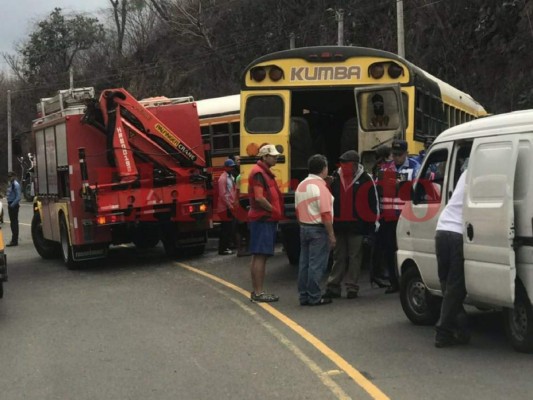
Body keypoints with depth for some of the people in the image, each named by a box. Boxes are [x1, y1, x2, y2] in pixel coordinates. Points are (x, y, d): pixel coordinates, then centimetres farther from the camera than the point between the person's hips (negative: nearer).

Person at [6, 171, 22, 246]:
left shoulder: (16, 184, -15)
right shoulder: (11, 184, 11)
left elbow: (18, 197, -20)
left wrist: (12, 204, -19)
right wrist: (9, 204, 11)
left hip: (14, 205, -9)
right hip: (11, 205, 9)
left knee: (14, 222, -4)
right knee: (13, 222, 15)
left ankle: (14, 241, 0)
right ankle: (14, 240, 25)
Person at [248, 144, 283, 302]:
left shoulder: (265, 172, 19)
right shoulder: (258, 172, -13)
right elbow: (259, 197, -22)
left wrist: (275, 212, 11)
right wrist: (274, 210, -10)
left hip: (266, 219, 10)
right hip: (262, 219, -10)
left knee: (259, 256, 11)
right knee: (260, 255, -9)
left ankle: (257, 291, 16)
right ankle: (258, 293, -8)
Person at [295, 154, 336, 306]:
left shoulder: (301, 185, 9)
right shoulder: (320, 187, -16)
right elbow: (326, 215, -19)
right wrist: (331, 235, -14)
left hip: (304, 228, 8)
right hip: (318, 230, -8)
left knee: (304, 263, 10)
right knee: (316, 265, -3)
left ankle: (304, 296, 15)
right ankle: (314, 297, 1)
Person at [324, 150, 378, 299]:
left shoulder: (365, 180, -4)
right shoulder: (336, 178, 6)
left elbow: (373, 202, -3)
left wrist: (371, 222, -5)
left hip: (356, 225, -4)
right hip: (338, 224, 4)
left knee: (354, 257, 3)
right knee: (338, 257, 9)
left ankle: (352, 287, 8)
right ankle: (333, 286, 13)